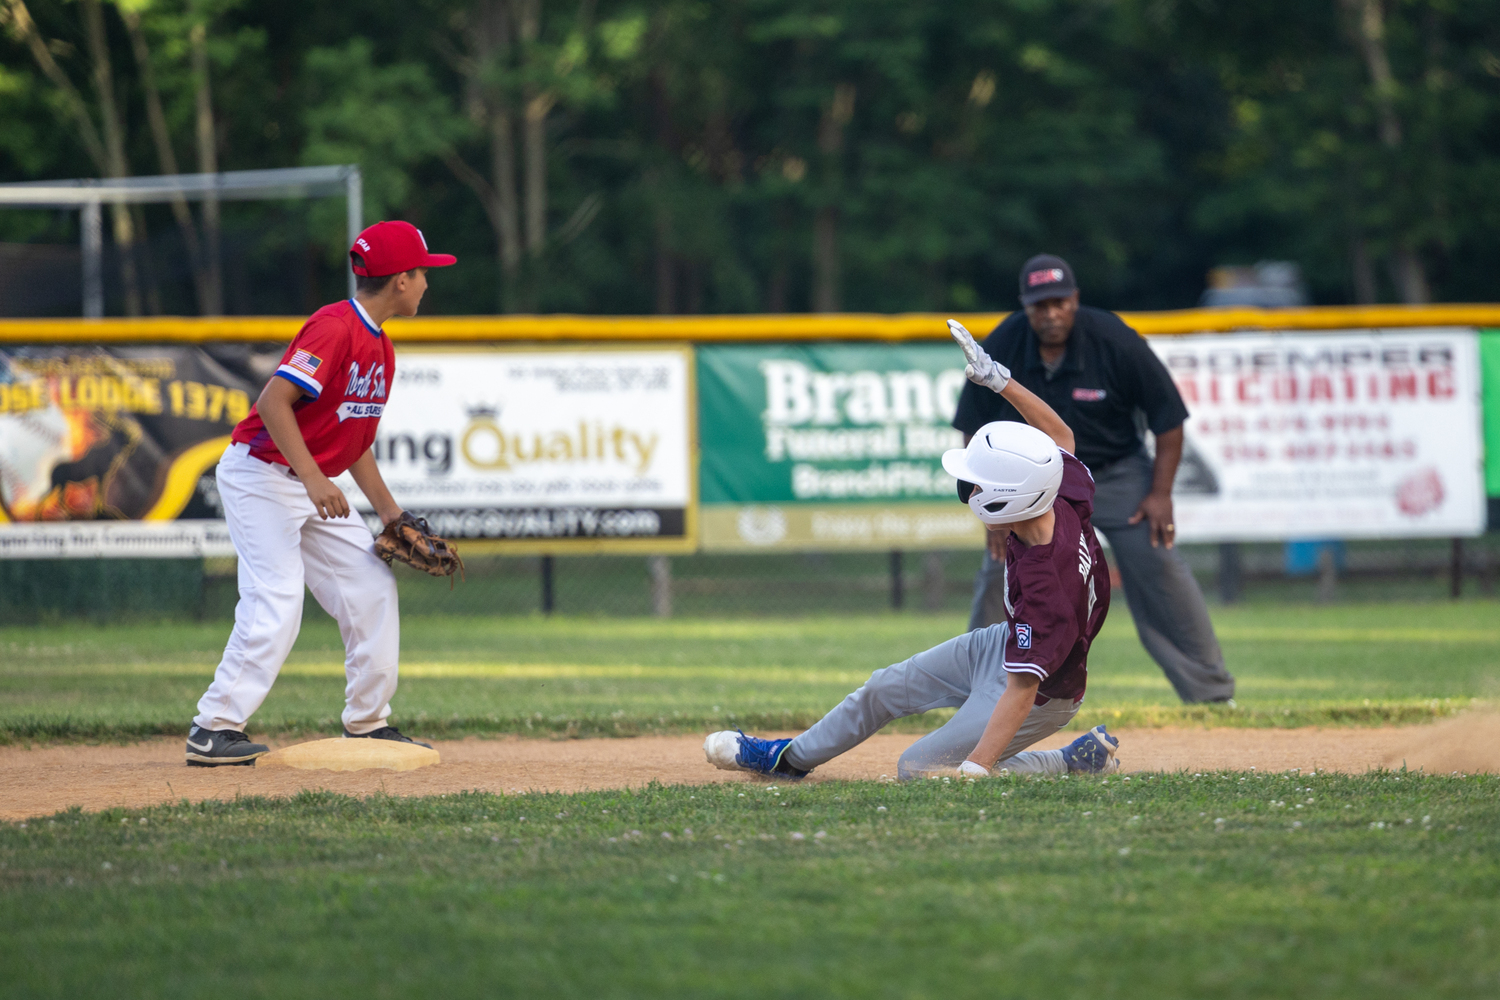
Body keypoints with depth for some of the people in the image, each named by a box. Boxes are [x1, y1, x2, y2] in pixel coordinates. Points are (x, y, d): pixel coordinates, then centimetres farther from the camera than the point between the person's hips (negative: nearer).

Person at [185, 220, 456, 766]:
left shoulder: (380, 348, 11)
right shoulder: (334, 328, -20)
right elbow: (274, 400, -28)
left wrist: (389, 512, 13)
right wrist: (314, 477, -33)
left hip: (313, 486, 10)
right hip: (261, 474, -10)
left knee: (372, 587, 7)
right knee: (276, 601, -18)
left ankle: (368, 725, 16)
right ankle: (214, 730, -15)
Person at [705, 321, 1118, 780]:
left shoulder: (1045, 583, -42)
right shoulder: (1064, 499, -21)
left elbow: (1021, 691, -41)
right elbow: (1058, 434, 1)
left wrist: (975, 769, -44)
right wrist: (998, 379, 0)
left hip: (1043, 697, -9)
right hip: (1006, 642, 9)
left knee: (918, 768, 1)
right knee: (888, 687, 17)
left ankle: (1075, 760, 5)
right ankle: (790, 758, 41)